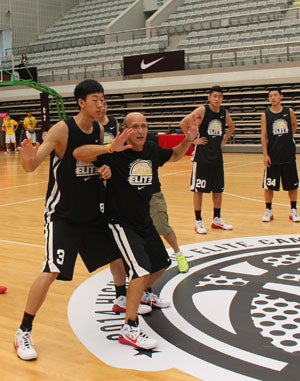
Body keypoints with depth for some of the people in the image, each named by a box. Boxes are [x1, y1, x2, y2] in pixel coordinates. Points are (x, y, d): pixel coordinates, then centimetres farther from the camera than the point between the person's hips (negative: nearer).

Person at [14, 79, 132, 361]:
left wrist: (106, 169, -7)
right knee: (51, 272, -15)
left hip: (93, 212, 7)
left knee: (118, 255, 16)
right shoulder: (62, 129, -17)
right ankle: (23, 332, 0)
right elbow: (31, 167, -22)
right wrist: (28, 156, -45)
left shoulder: (98, 131, 3)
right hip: (62, 214, -7)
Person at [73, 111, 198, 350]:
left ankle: (146, 293, 53)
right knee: (141, 271, -23)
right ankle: (129, 330, -13)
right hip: (121, 223, -8)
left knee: (162, 263, 23)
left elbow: (175, 155, 19)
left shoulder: (152, 150, -2)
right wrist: (110, 149, -44)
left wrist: (189, 139, 1)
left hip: (144, 221, 8)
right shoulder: (116, 153, -20)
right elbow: (78, 153, -31)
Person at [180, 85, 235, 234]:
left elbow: (231, 126, 25)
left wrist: (224, 141, 12)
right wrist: (193, 140, -15)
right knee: (199, 189, -1)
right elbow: (183, 123, -19)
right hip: (202, 155, -6)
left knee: (218, 189, 12)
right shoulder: (202, 110, -12)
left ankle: (217, 219, 24)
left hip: (217, 155, 6)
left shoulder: (224, 113, 5)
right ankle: (198, 221, 7)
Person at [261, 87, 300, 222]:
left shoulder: (289, 111, 0)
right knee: (268, 185, 3)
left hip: (289, 155, 1)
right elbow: (264, 136, -5)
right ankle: (268, 211, 16)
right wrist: (265, 154, -11)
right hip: (272, 155, -1)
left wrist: (288, 137, 11)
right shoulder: (265, 115, -4)